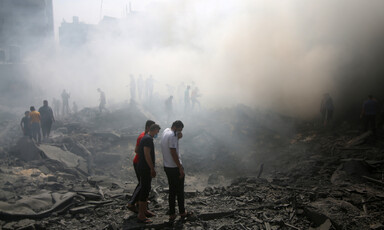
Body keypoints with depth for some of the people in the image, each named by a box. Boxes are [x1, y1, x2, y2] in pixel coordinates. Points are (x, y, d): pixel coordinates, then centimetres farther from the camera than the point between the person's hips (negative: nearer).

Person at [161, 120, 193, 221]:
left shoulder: (165, 131, 8)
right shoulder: (172, 135, -20)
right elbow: (173, 153, -24)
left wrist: (178, 137, 0)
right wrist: (180, 168, -20)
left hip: (167, 167, 8)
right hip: (175, 167, -8)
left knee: (172, 190, 13)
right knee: (180, 191, 8)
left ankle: (172, 214, 16)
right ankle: (182, 212, 22)